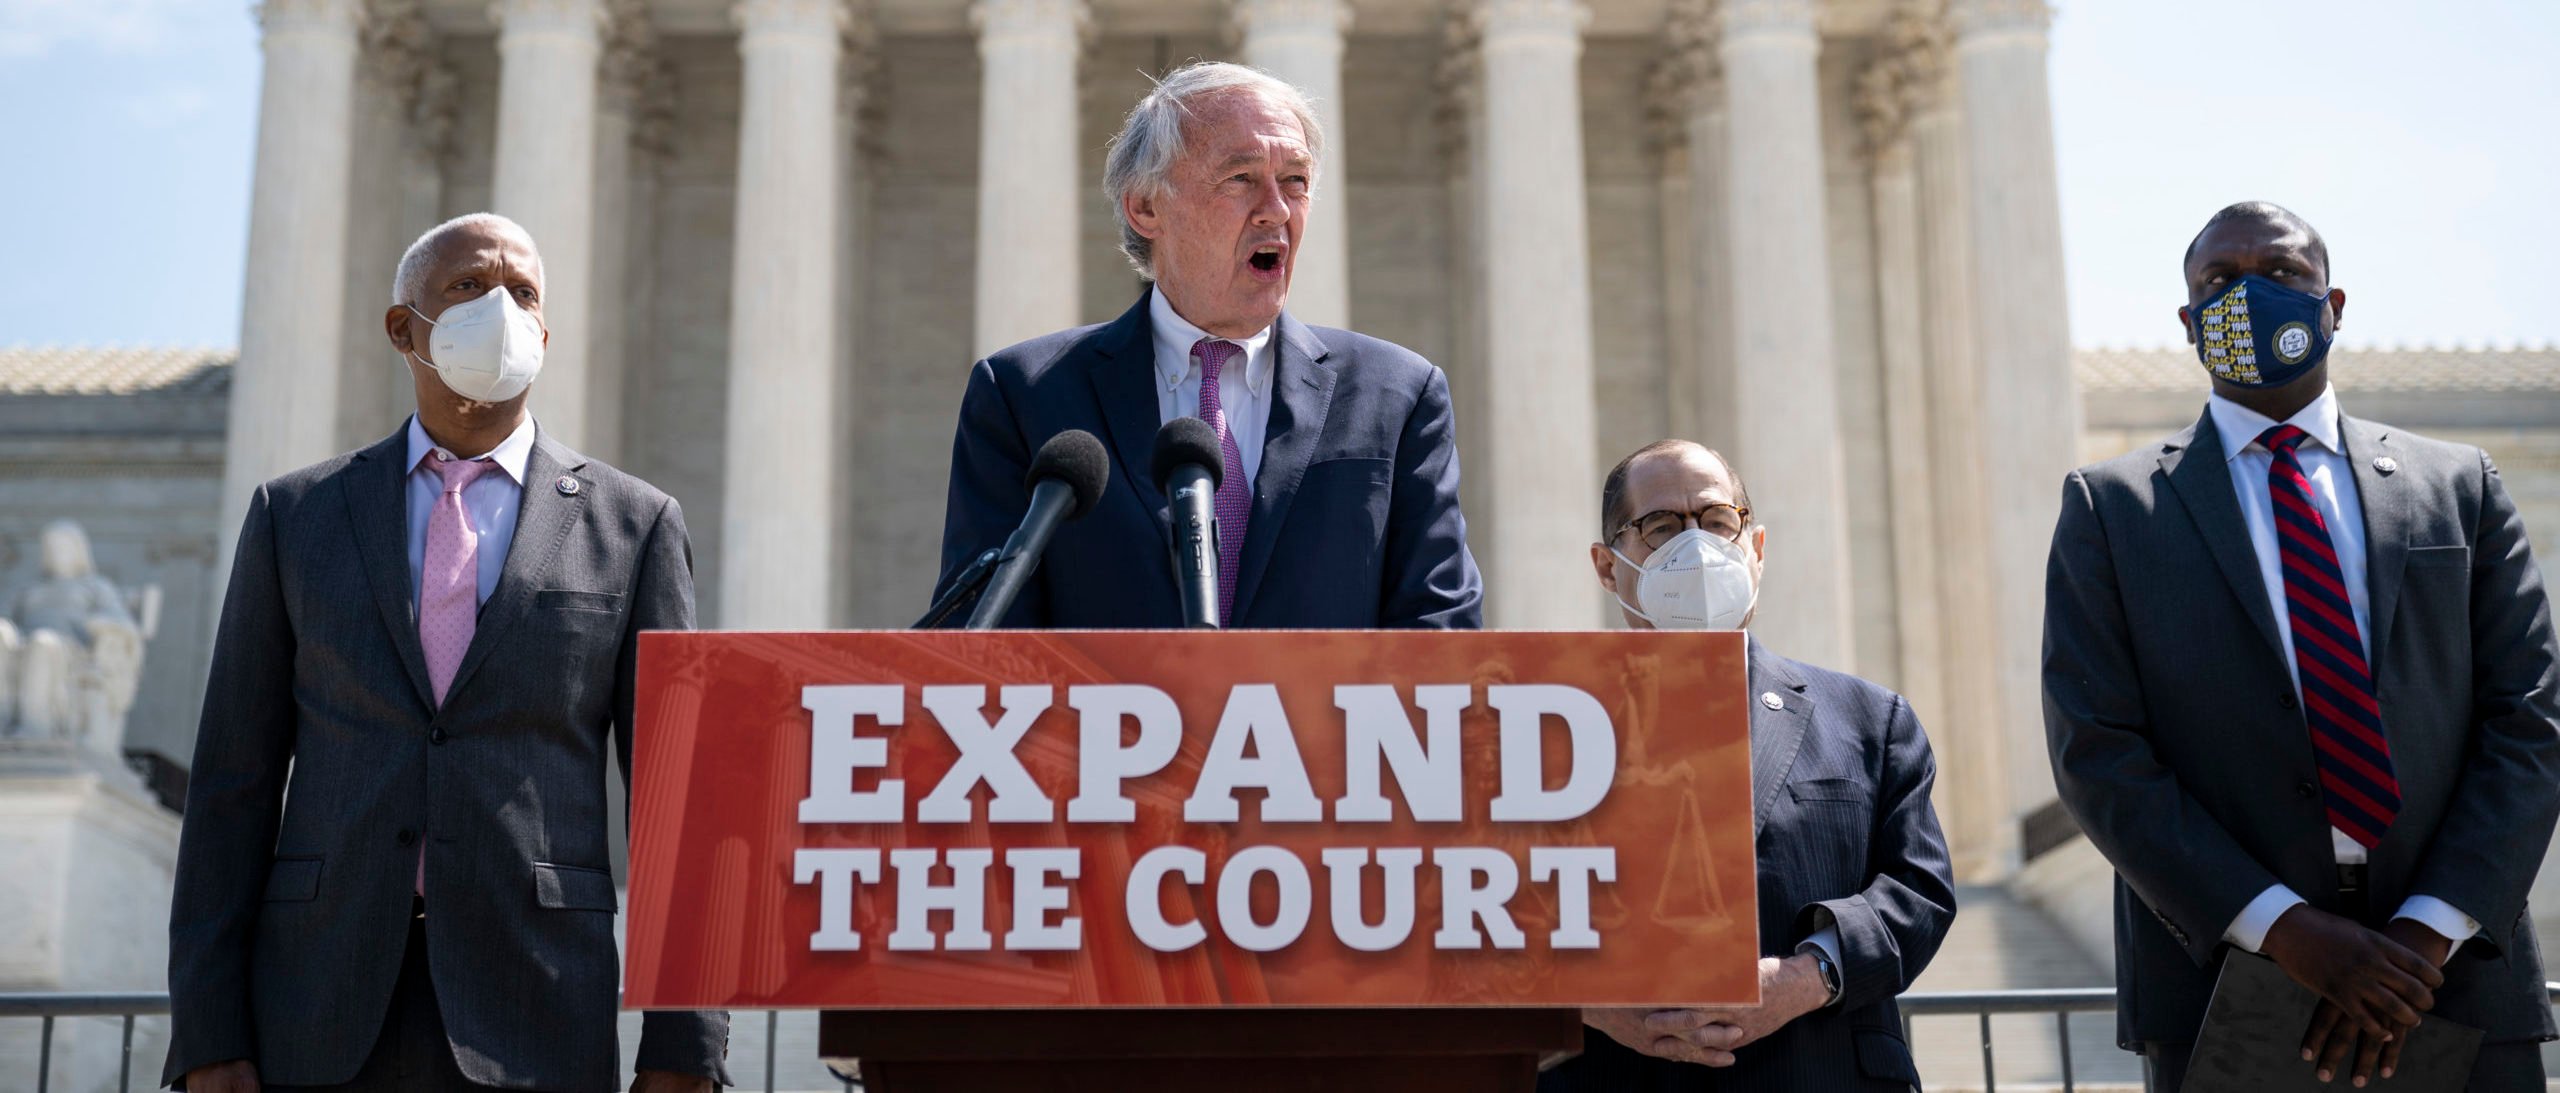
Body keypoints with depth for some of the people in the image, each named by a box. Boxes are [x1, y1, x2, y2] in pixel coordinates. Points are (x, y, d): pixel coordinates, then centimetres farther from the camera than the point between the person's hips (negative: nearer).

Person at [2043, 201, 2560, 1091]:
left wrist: (2427, 933, -11)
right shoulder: (2110, 508, 3)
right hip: (2223, 994, -1)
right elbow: (2097, 755, -5)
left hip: (2457, 985, 2)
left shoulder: (2460, 487, 9)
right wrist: (2283, 927, -14)